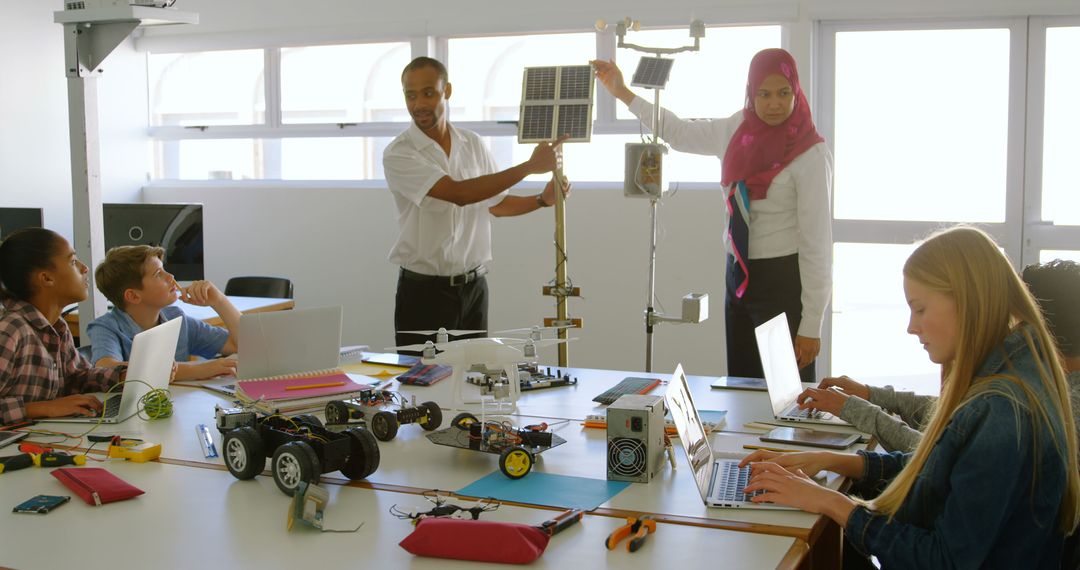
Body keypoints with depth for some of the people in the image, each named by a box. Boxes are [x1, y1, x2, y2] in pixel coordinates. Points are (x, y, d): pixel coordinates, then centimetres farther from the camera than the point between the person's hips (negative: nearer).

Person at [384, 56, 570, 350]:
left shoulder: (473, 144, 5)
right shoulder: (398, 154, -12)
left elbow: (495, 202, 18)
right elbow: (459, 193, -24)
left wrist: (542, 200, 0)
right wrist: (529, 166, -23)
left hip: (474, 285, 4)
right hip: (424, 290, -4)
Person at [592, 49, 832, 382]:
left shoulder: (811, 154, -14)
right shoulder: (739, 131, 4)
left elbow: (817, 241, -15)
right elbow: (680, 133, 20)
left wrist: (811, 327, -17)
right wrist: (622, 93, 20)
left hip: (785, 282, -6)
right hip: (740, 277, 6)